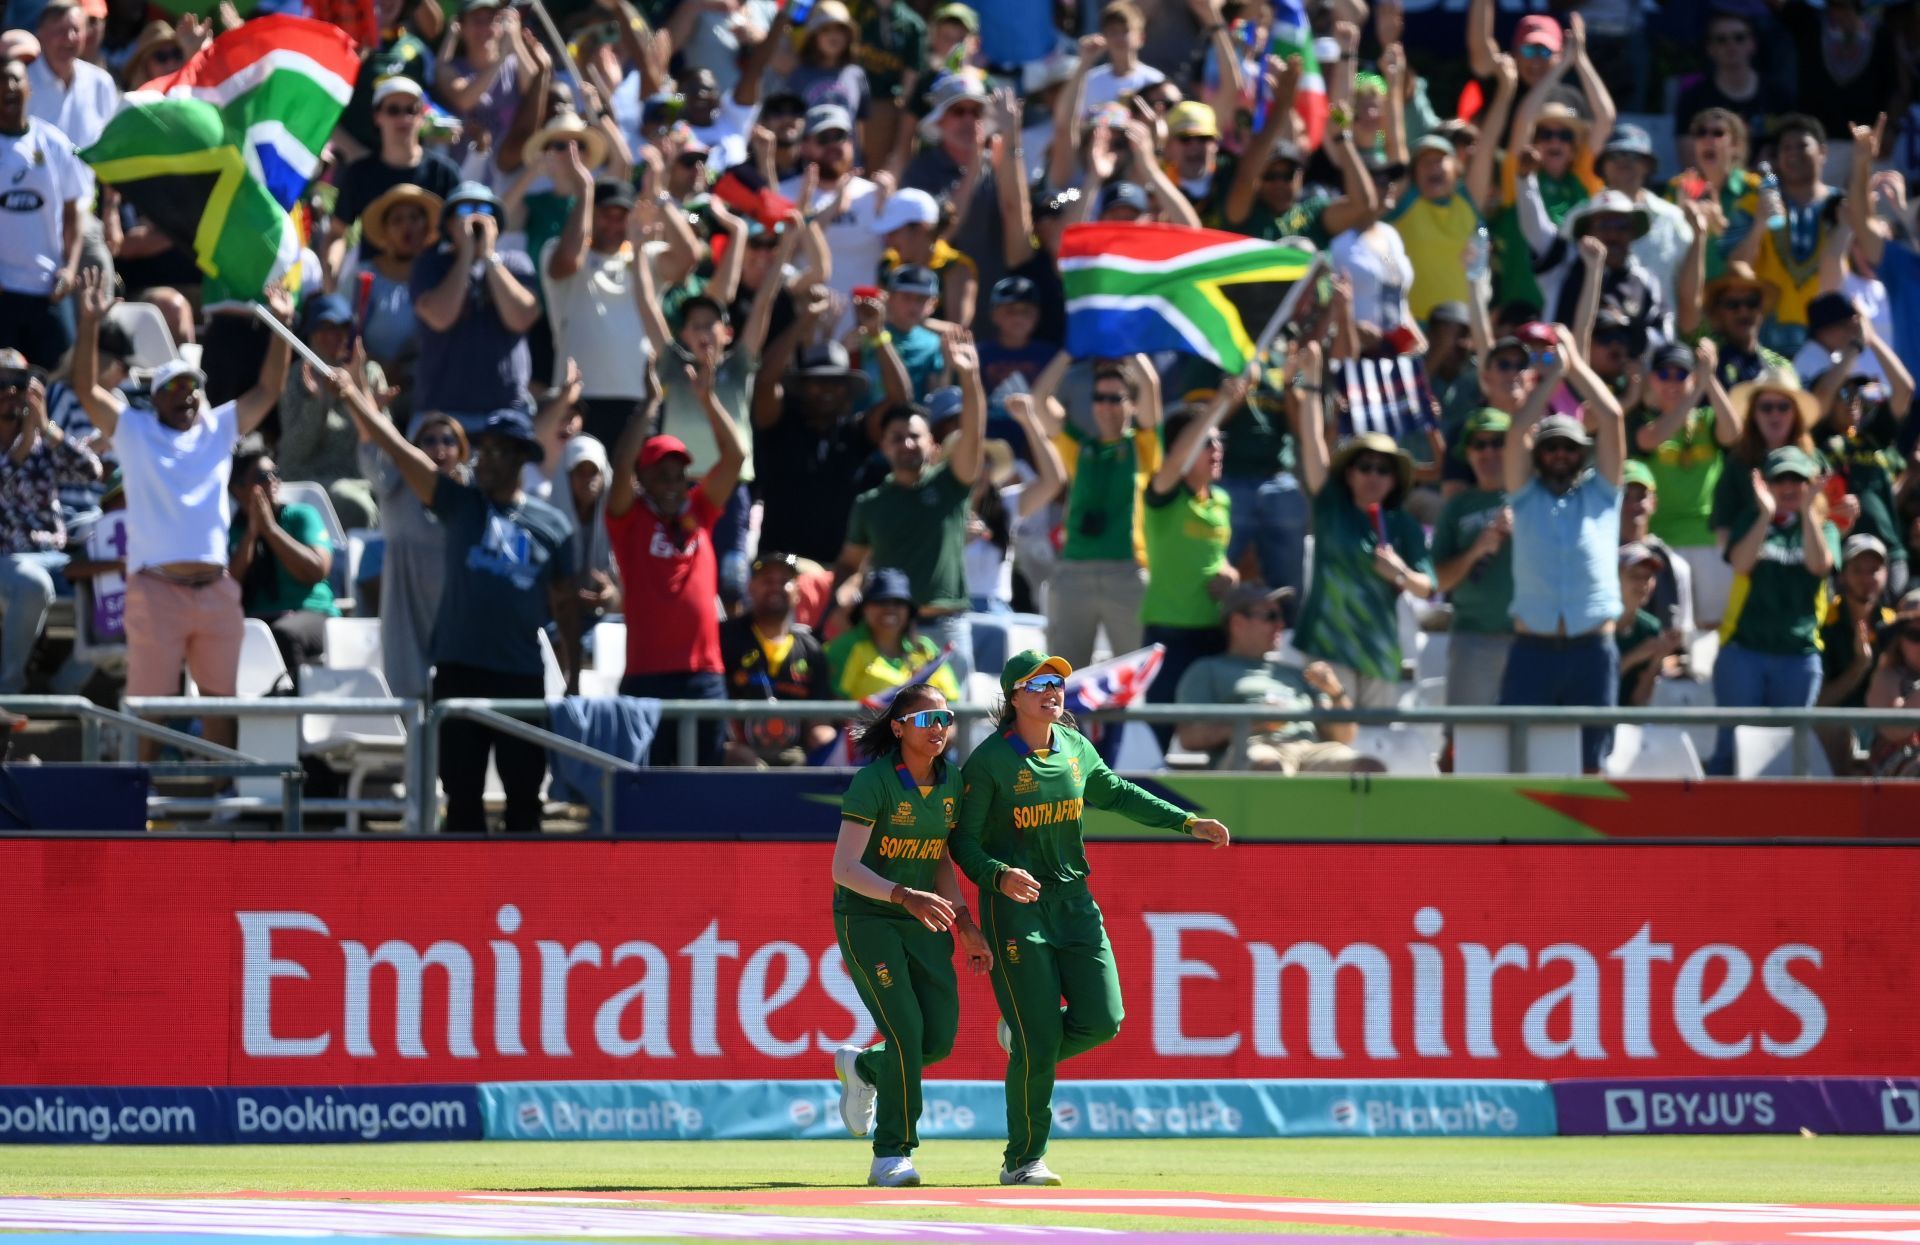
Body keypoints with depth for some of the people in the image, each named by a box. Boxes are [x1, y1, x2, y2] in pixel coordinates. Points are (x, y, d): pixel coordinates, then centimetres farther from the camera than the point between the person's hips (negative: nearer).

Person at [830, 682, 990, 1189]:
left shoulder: (952, 782, 2)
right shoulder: (873, 783, -17)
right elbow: (845, 868, -24)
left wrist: (967, 927, 7)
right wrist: (906, 896, -37)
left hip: (923, 921, 6)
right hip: (865, 917, -6)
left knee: (939, 1038, -3)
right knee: (906, 1029, -18)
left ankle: (862, 1067, 29)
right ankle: (892, 1156, -10)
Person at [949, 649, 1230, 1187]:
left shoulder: (1075, 748, 6)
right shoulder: (990, 761, -11)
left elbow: (1116, 794, 22)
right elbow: (963, 840, -10)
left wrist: (1187, 822, 18)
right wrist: (999, 877, -29)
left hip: (1073, 900, 6)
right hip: (1015, 905, -6)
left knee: (1102, 1021, -5)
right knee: (1038, 1041, -9)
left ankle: (1024, 1039, 26)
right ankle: (1024, 1161, 4)